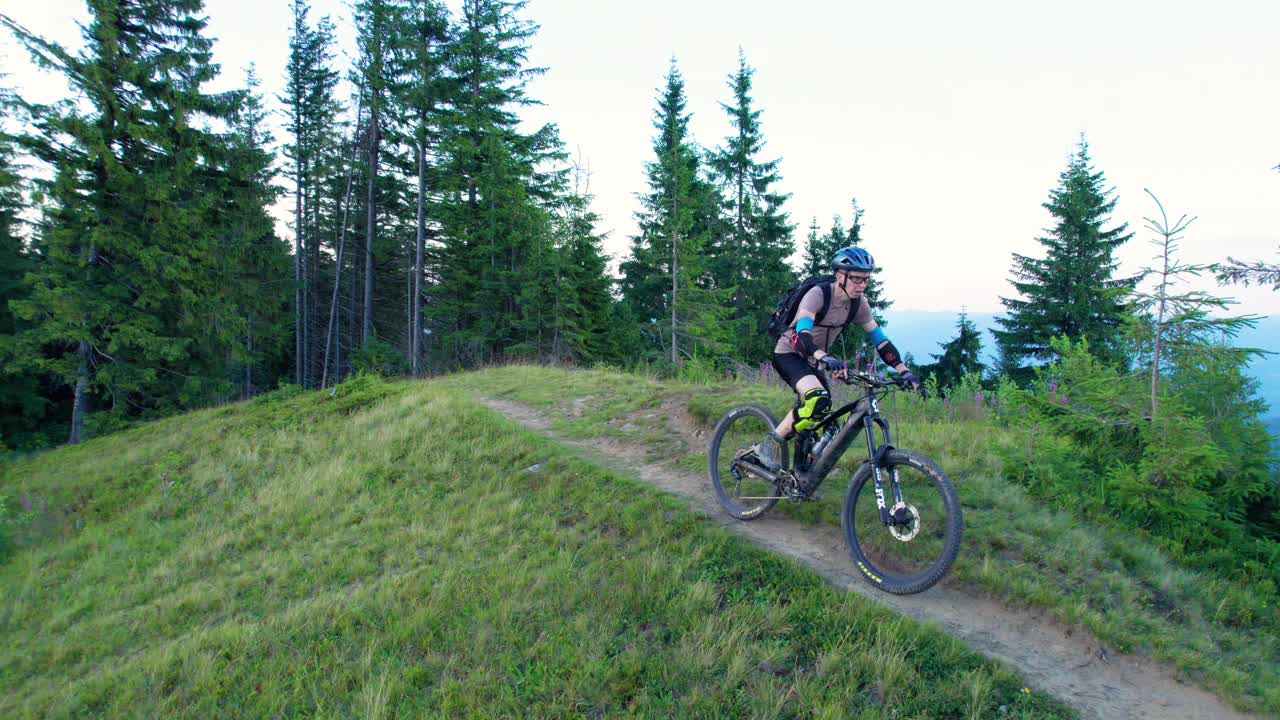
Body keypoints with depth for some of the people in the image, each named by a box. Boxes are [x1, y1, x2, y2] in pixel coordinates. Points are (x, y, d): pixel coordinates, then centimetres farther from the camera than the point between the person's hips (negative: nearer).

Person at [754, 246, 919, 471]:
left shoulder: (858, 304, -6)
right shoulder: (818, 294, -25)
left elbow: (880, 340, -4)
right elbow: (802, 335, -39)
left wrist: (904, 371, -16)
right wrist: (826, 359, -57)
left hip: (813, 362, 7)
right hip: (789, 354, -7)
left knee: (823, 422, 2)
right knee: (817, 400, -32)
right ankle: (769, 444, -18)